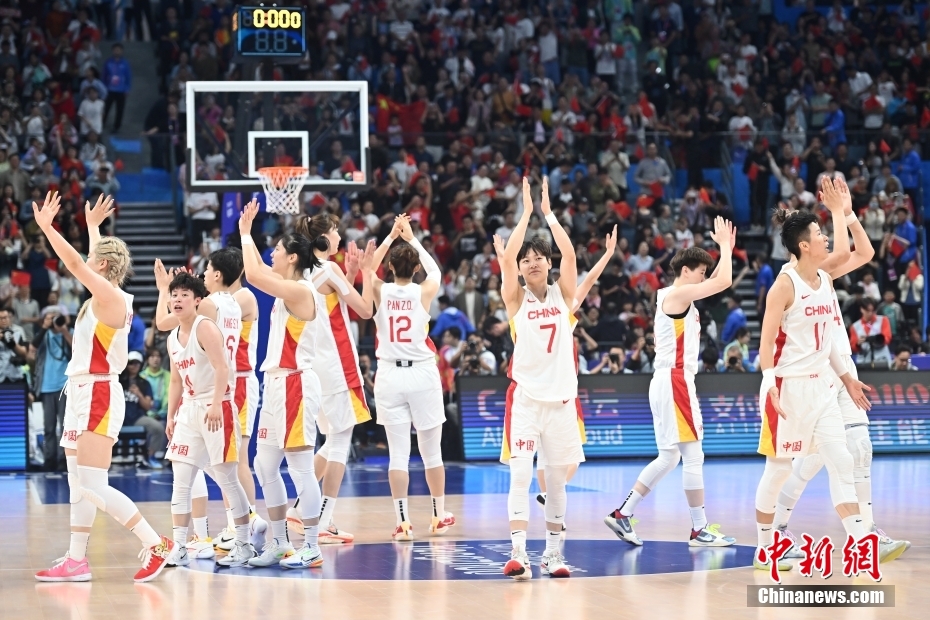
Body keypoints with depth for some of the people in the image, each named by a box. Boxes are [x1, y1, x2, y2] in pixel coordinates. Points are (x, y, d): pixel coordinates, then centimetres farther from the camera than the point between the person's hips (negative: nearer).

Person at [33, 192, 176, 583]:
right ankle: (76, 562, 15)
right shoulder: (106, 296, 12)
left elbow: (75, 262, -22)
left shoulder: (110, 297, -12)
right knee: (78, 486, 11)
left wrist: (46, 226, -18)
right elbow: (94, 259, 32)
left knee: (93, 487, -14)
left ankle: (157, 546, -14)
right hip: (83, 393, 10)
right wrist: (93, 225, 43)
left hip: (98, 394, -10)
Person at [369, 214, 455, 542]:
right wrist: (412, 238, 25)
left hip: (390, 374, 1)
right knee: (431, 451, 11)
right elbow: (435, 270, 19)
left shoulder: (380, 292, -4)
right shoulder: (424, 292, -4)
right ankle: (439, 516, 21)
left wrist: (391, 236, 20)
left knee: (398, 452, 1)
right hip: (422, 374, 0)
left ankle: (402, 520, -3)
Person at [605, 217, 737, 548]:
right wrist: (724, 245, -7)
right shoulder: (678, 294, -11)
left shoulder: (678, 295, 17)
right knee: (693, 455, -5)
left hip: (669, 381, 10)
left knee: (670, 457, 13)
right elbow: (724, 282, -20)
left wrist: (727, 248, 20)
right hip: (675, 381, -10)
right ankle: (699, 530, -1)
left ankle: (622, 515, 12)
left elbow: (717, 282, 29)